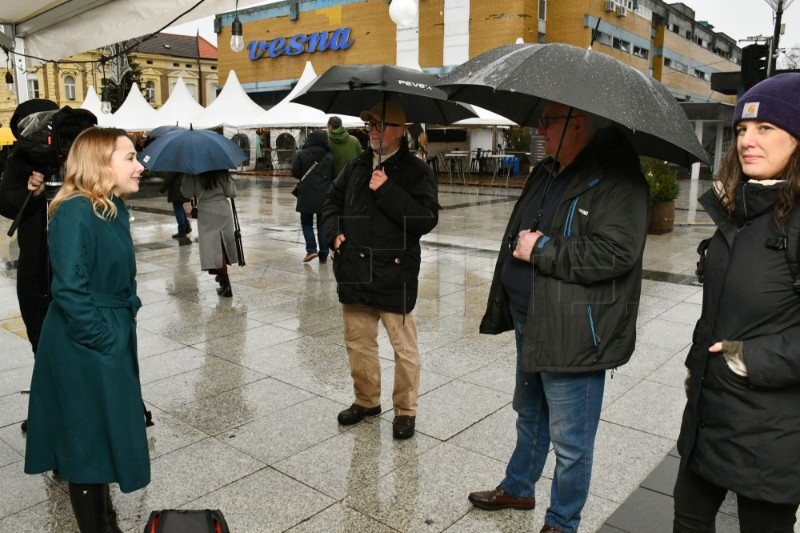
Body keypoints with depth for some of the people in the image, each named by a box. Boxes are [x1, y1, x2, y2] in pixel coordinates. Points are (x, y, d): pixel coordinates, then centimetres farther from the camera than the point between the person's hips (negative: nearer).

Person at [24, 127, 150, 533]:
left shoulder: (115, 209, 5)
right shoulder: (75, 213, -21)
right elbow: (70, 291, -23)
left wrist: (129, 312, 8)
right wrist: (104, 339, -17)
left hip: (113, 338, 9)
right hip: (85, 347, -9)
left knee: (103, 437, 22)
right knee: (89, 442, 7)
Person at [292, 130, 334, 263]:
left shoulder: (301, 155, -6)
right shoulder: (330, 156, -2)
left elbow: (295, 172, -5)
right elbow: (334, 176, 1)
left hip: (306, 195, -1)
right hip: (324, 196, 2)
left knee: (306, 223, 13)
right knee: (322, 225, 9)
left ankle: (311, 249, -3)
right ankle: (323, 255, 9)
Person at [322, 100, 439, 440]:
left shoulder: (416, 171, -5)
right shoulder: (356, 166, 12)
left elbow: (426, 219, -17)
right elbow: (332, 201, 23)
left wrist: (386, 191, -20)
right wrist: (334, 232, 5)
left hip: (395, 275, -5)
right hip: (354, 272, 6)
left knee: (404, 348, 4)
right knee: (357, 342, 16)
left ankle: (406, 410, 21)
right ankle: (366, 400, 35)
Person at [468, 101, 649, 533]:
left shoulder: (617, 181, -17)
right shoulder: (546, 173, 11)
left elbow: (613, 253, -29)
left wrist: (541, 250, -22)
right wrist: (521, 244, 0)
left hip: (574, 338, -9)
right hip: (530, 325, 9)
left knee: (570, 442, 8)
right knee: (530, 416, 27)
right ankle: (517, 489, 48)